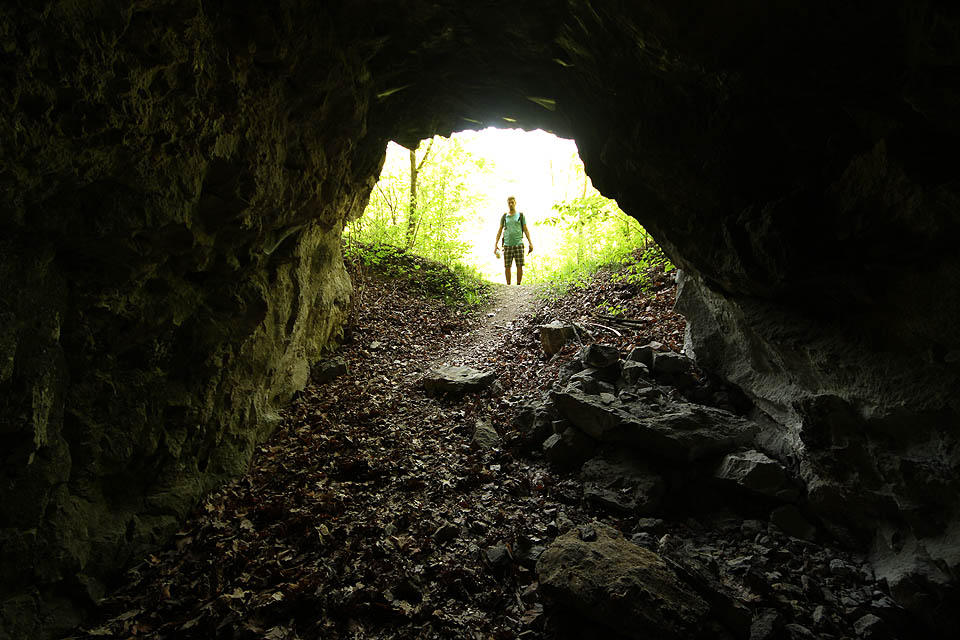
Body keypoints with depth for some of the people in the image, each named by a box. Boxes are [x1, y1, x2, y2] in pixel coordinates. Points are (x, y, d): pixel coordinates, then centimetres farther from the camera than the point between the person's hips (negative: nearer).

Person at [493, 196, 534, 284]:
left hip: (518, 244, -1)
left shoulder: (520, 215, 9)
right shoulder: (504, 216, 12)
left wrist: (530, 243, -1)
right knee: (507, 267, -1)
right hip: (507, 245, 1)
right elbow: (499, 231, 12)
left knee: (520, 266, -5)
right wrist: (495, 244, 5)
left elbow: (526, 230, 8)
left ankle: (518, 285, 4)